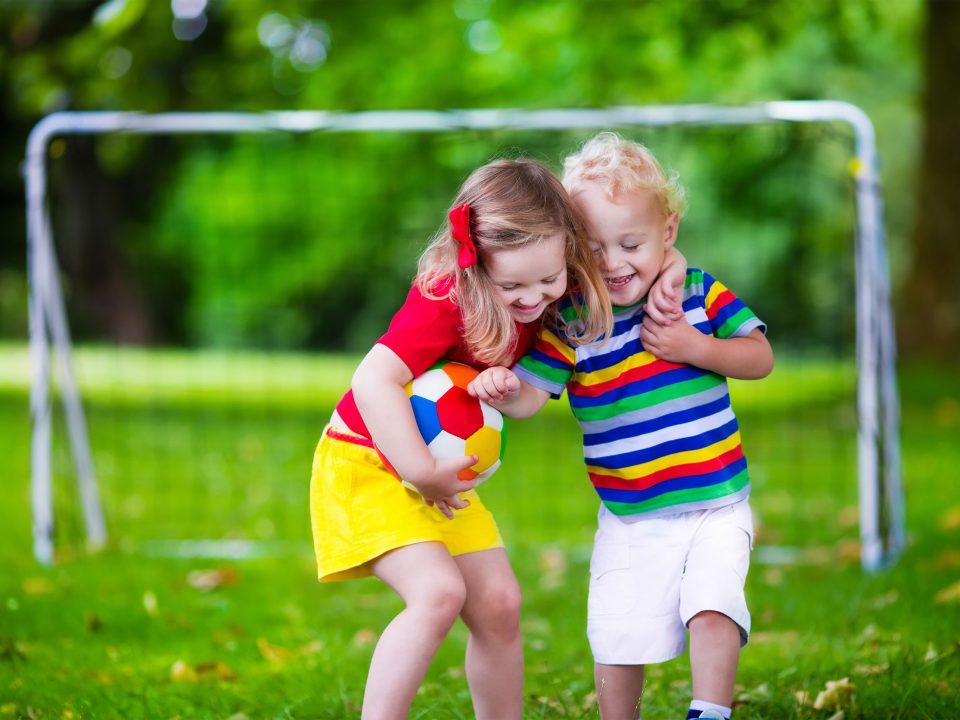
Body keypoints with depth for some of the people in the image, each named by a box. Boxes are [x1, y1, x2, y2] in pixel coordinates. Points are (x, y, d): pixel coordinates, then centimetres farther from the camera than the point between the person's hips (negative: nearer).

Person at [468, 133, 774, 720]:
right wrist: (501, 387, -37)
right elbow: (529, 395, -13)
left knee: (712, 605, -21)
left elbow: (760, 357, -2)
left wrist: (696, 347, -18)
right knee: (617, 636, 2)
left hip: (716, 506, 0)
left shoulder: (700, 294, -3)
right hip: (629, 520, 0)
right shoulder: (572, 324, -7)